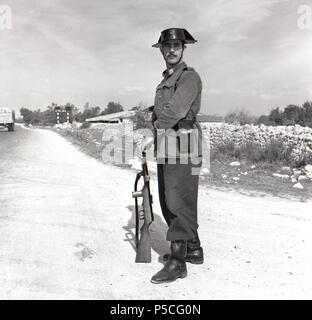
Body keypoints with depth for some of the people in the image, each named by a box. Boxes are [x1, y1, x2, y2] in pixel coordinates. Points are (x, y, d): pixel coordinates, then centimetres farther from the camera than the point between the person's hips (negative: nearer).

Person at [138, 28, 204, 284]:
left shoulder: (189, 77, -8)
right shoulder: (165, 81, 21)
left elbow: (175, 111, -20)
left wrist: (152, 136, -11)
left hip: (182, 148, -9)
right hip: (165, 150, 9)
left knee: (178, 204, -6)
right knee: (168, 203, 13)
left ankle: (177, 263, 4)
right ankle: (193, 250, 26)